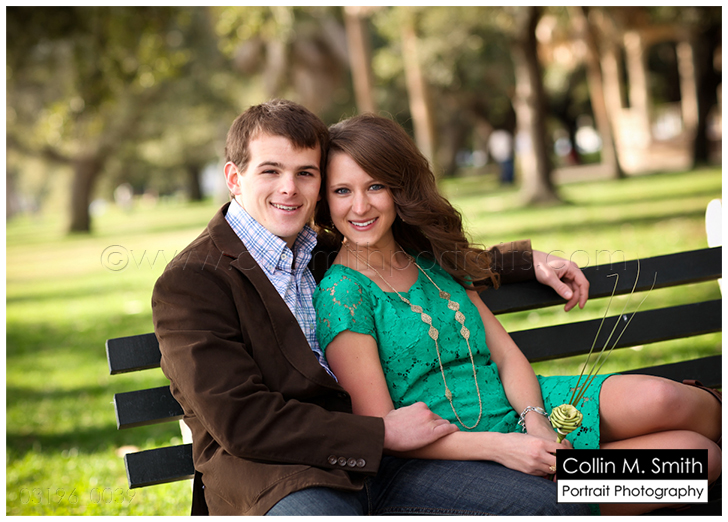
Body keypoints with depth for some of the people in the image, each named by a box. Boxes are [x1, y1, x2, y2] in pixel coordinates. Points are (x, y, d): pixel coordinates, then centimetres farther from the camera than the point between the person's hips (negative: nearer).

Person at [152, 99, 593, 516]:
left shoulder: (322, 254, 17)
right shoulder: (189, 282, -6)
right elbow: (241, 421, -13)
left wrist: (528, 261, 28)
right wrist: (384, 433, -11)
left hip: (368, 462, 7)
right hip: (269, 478, -7)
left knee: (555, 505, -7)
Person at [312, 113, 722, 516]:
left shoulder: (433, 259, 10)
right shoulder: (341, 294, -10)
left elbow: (506, 354, 8)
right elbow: (382, 430, -13)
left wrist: (536, 421, -13)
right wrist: (499, 447, -21)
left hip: (519, 407, 6)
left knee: (658, 399, -21)